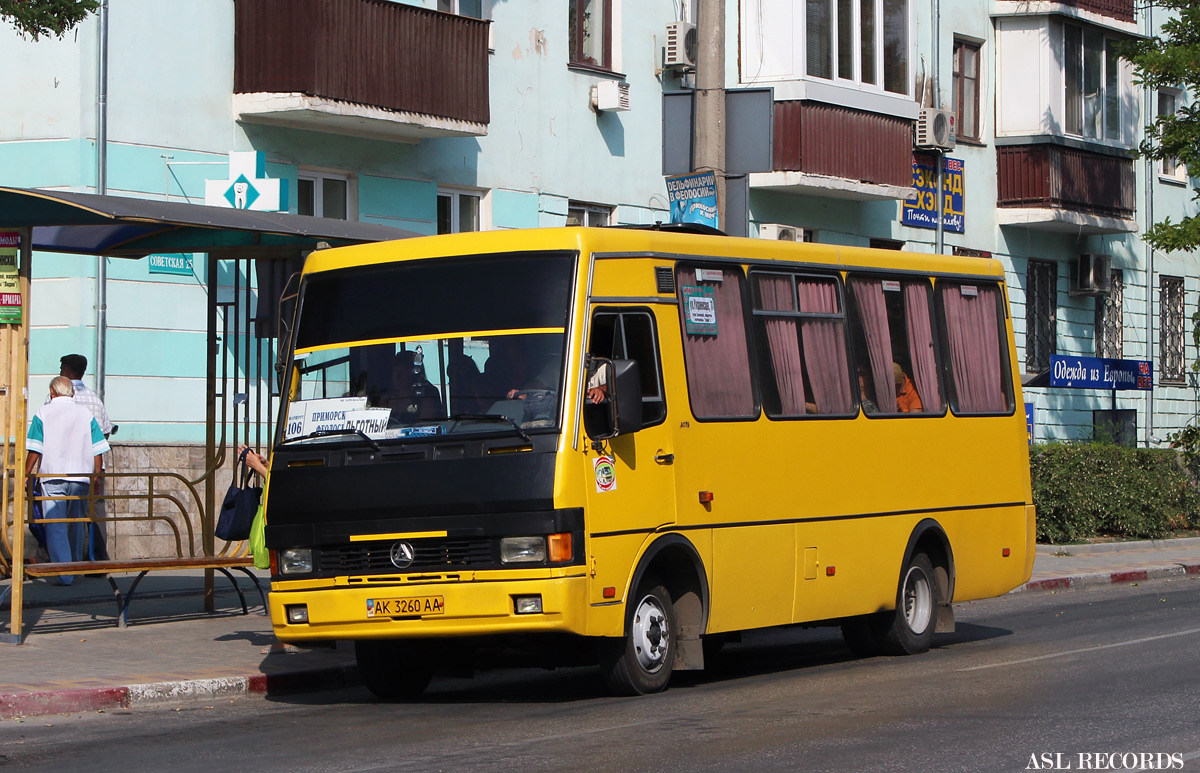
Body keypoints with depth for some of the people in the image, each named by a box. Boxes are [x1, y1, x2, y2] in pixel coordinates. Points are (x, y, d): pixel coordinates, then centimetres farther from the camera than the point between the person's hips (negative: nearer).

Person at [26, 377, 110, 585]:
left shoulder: (43, 414, 1)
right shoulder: (86, 415, 8)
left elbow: (34, 450, -3)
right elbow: (97, 451, 5)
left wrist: (26, 474, 4)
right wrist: (97, 477, 13)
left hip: (52, 476, -3)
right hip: (81, 476, 3)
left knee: (55, 527, -3)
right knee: (77, 526, 15)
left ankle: (63, 573, -13)